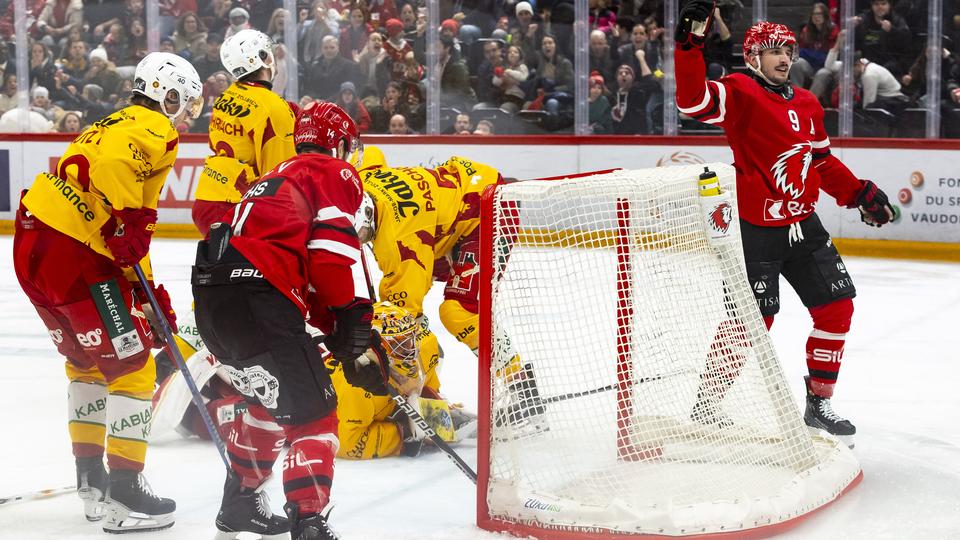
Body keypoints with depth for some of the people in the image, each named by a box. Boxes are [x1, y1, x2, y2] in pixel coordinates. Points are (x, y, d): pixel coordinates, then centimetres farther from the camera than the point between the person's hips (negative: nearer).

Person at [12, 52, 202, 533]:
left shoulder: (115, 125, 27)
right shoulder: (154, 129, -3)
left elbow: (135, 220, 27)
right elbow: (112, 161, -28)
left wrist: (149, 290, 24)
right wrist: (123, 219, -23)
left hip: (33, 241, 10)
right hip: (73, 254, -10)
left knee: (87, 361, 25)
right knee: (131, 366, -2)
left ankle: (90, 478, 32)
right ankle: (124, 493, -1)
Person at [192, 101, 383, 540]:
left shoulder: (280, 176, 34)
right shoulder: (336, 175, 7)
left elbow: (309, 273, 30)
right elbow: (335, 252, -9)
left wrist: (336, 330, 24)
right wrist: (355, 323, -5)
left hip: (212, 291, 9)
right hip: (257, 297, -9)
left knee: (271, 398, 28)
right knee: (311, 410, -5)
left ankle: (240, 502, 37)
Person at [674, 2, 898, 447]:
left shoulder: (806, 104, 12)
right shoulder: (741, 92, -11)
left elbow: (823, 162, 21)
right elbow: (693, 101, -29)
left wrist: (860, 194, 13)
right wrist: (690, 44, -38)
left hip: (803, 225, 7)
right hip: (756, 230, -7)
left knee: (837, 306, 6)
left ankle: (818, 403, 19)